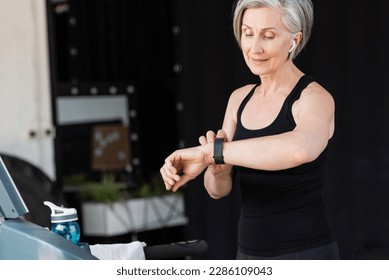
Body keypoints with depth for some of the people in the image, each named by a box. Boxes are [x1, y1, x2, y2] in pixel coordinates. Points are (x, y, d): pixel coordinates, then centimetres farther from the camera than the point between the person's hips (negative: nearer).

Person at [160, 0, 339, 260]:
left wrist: (209, 151, -37)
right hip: (251, 257, 7)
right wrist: (217, 165, -18)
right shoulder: (241, 98, 9)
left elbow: (300, 148, -39)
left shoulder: (315, 98, -13)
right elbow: (219, 189, 4)